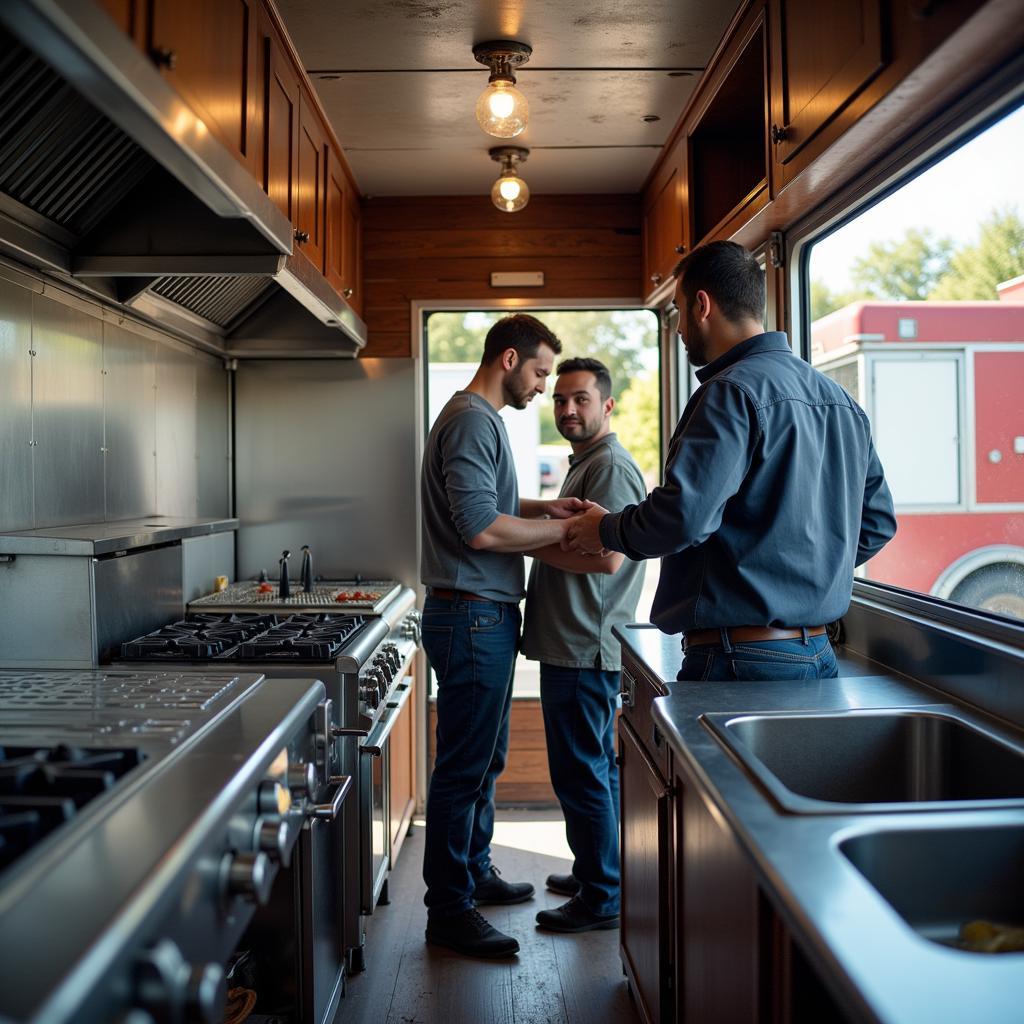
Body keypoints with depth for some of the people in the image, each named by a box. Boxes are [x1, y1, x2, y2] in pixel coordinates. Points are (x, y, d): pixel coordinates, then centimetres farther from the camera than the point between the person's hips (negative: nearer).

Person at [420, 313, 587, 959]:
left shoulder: (482, 419, 19)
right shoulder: (472, 420, -16)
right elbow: (481, 529, -24)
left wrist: (541, 508, 11)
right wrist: (563, 529, -15)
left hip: (486, 617, 11)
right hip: (471, 617, -11)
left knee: (486, 758, 20)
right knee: (464, 766, -3)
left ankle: (476, 872, 34)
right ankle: (449, 910, 7)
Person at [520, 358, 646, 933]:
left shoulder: (611, 466, -14)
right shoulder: (586, 464, 20)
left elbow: (608, 557, -25)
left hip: (582, 648, -11)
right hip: (578, 645, 11)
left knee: (581, 773, -4)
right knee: (597, 767, 19)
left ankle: (601, 900, 7)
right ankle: (597, 874, 32)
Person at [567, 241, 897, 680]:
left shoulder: (734, 392, -15)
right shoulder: (842, 400, 13)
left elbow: (682, 515, -24)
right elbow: (878, 521, 17)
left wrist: (606, 530, -6)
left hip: (741, 661, -9)